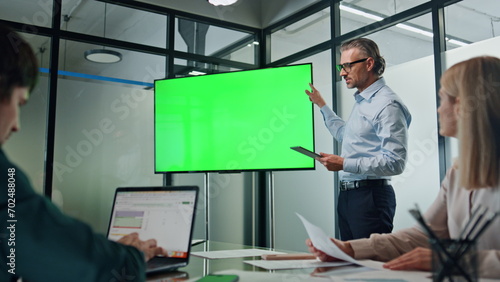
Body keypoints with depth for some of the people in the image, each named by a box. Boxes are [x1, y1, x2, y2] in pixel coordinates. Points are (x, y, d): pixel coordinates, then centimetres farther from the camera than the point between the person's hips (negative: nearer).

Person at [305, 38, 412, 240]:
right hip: (347, 195, 10)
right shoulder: (361, 101, 18)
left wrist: (345, 164, -23)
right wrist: (322, 105, 39)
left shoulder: (387, 104, -14)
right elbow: (344, 134, 37)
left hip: (371, 196, -10)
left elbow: (395, 162, -21)